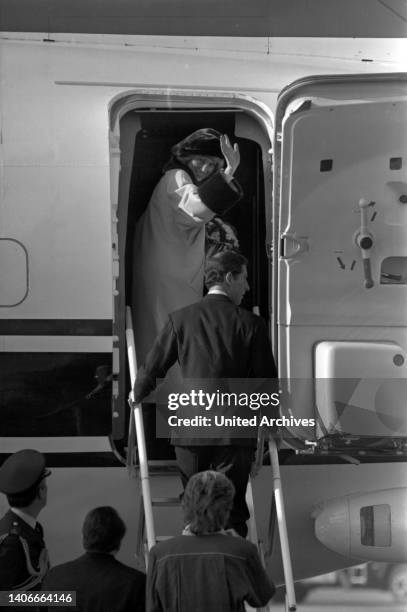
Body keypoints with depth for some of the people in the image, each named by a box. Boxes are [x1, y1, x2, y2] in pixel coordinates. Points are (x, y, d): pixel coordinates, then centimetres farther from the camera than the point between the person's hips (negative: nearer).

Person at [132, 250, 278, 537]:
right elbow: (266, 379, 1)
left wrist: (138, 395, 27)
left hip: (190, 431, 2)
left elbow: (153, 369, 5)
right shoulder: (251, 323, -3)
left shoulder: (180, 319, 1)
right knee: (232, 512, 1)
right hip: (235, 432, -2)